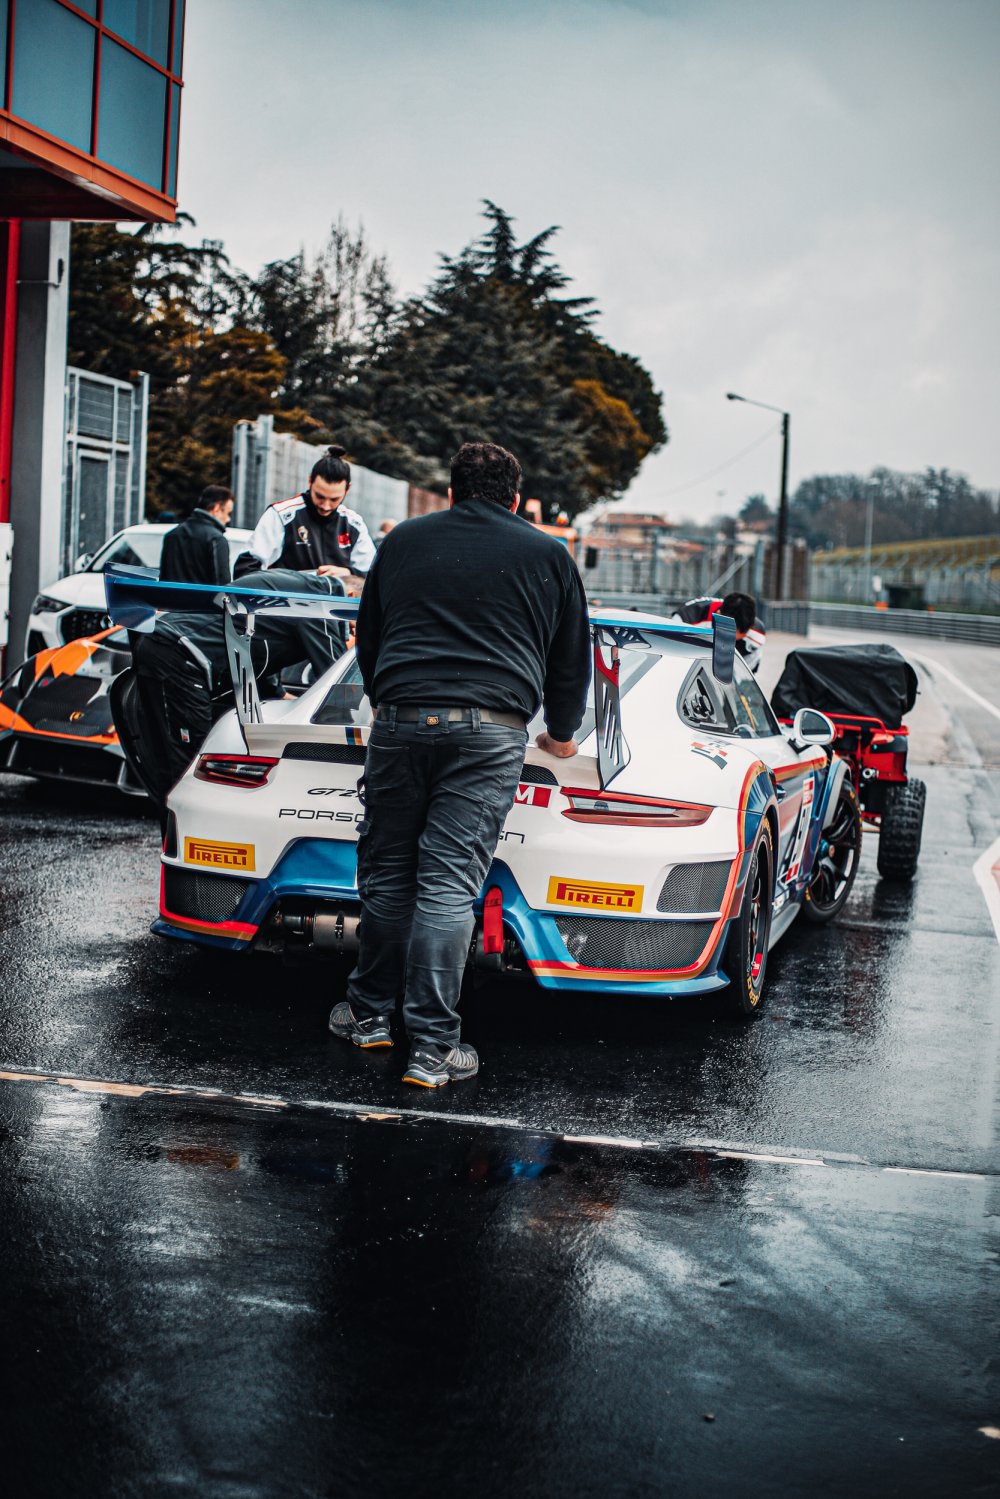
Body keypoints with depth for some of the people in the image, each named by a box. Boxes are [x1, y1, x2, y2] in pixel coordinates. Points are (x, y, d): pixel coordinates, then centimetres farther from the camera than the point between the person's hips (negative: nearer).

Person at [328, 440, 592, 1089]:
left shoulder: (403, 541, 18)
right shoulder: (547, 556, 13)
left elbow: (368, 640, 27)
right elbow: (573, 657, 21)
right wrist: (562, 733, 37)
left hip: (400, 719, 2)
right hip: (490, 731, -2)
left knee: (387, 873, 13)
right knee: (448, 885, -5)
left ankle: (370, 1012, 21)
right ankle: (433, 1047, -4)